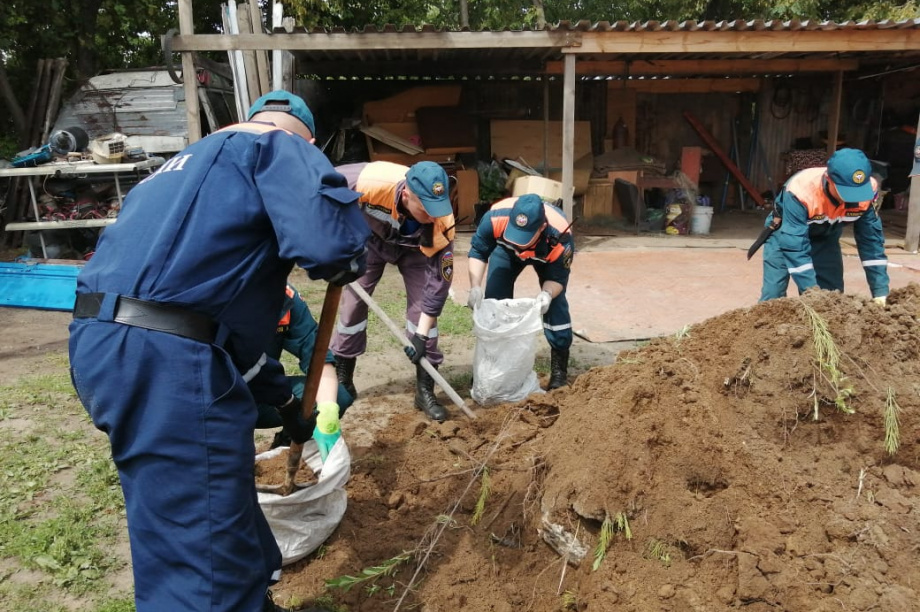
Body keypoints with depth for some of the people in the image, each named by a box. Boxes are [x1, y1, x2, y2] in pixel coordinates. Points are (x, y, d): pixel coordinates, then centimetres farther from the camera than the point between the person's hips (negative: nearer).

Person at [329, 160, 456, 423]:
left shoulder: (442, 222, -38)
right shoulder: (369, 181, -43)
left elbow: (439, 279, -29)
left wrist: (422, 334, -28)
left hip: (414, 248, 0)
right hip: (371, 238, 0)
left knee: (422, 303, -12)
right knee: (352, 301, 0)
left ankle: (425, 390, 0)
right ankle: (342, 380, 18)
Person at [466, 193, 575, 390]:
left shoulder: (561, 238, -44)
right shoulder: (496, 216, -43)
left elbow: (558, 278, -28)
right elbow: (478, 251, -26)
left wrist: (547, 293, -50)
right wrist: (475, 287, -38)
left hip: (548, 257, -2)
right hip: (506, 249, 2)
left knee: (555, 304, -15)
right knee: (494, 299, -4)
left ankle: (559, 368, -2)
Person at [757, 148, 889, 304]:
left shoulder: (867, 191, -27)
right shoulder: (800, 191, -40)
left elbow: (872, 240, -20)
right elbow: (795, 246, -40)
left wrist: (880, 290, -24)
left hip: (825, 237, 4)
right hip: (786, 234, -4)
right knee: (773, 296, -11)